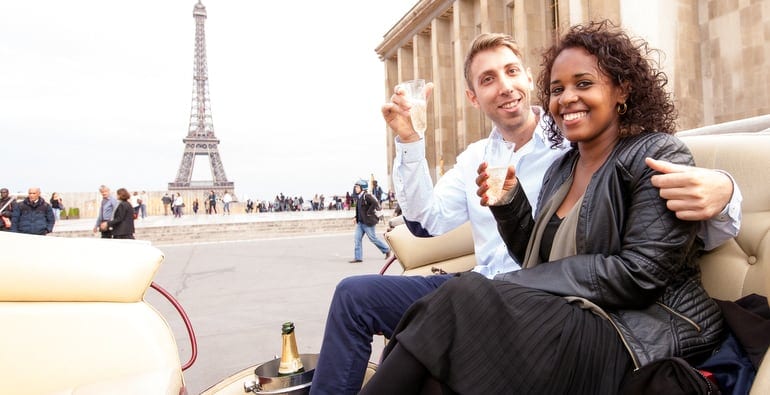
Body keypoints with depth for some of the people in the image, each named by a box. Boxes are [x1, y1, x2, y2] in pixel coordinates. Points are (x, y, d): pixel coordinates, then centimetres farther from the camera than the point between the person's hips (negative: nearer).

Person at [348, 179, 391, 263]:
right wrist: (356, 217, 11)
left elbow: (375, 203, -27)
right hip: (360, 222, 8)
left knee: (373, 238, 3)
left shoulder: (367, 196, -15)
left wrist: (369, 213, -21)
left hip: (368, 222, -8)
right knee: (357, 238, 1)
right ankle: (358, 257, 5)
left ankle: (387, 250, 22)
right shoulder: (358, 197, 12)